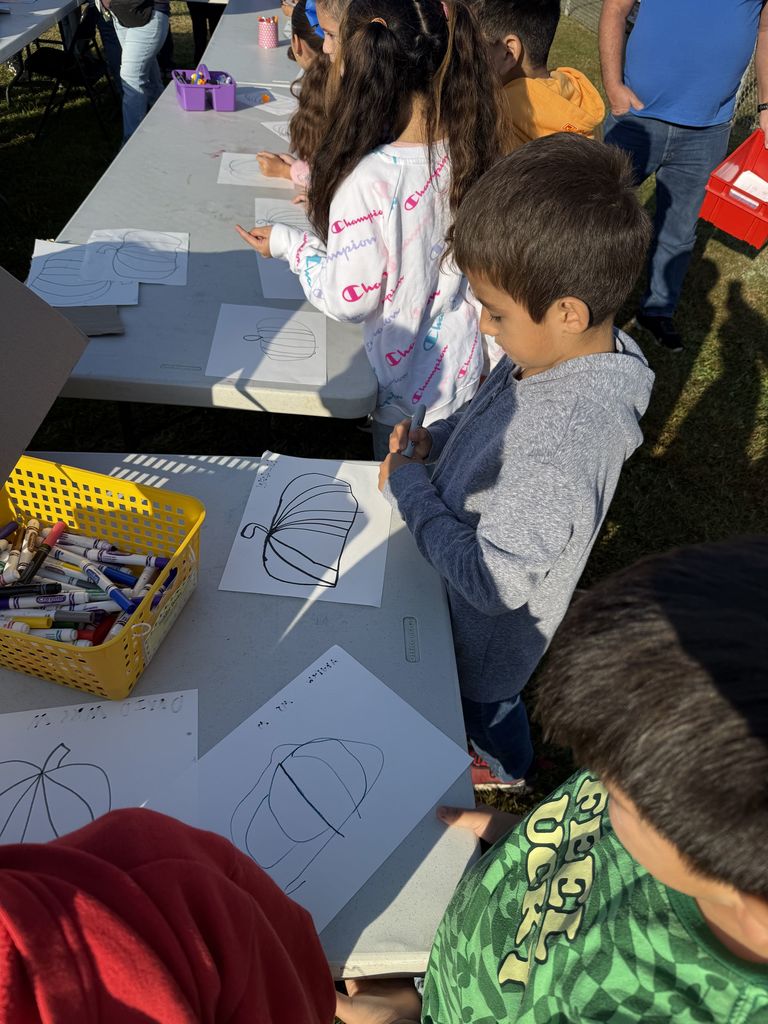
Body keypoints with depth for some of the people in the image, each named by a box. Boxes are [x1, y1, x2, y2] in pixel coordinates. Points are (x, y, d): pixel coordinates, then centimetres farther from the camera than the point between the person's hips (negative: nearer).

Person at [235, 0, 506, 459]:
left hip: (405, 395, -6)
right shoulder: (469, 149, -9)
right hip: (466, 373, 6)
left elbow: (350, 300, -22)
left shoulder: (368, 181, -30)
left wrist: (290, 243, -6)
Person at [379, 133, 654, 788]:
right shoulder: (568, 352, -16)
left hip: (491, 624, -7)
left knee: (483, 706, 26)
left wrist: (410, 488, -26)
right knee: (473, 688, 35)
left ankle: (504, 770, 60)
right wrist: (435, 440, -11)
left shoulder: (559, 454, -44)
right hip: (475, 574, 7)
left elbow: (493, 582, -35)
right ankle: (499, 749, 67)